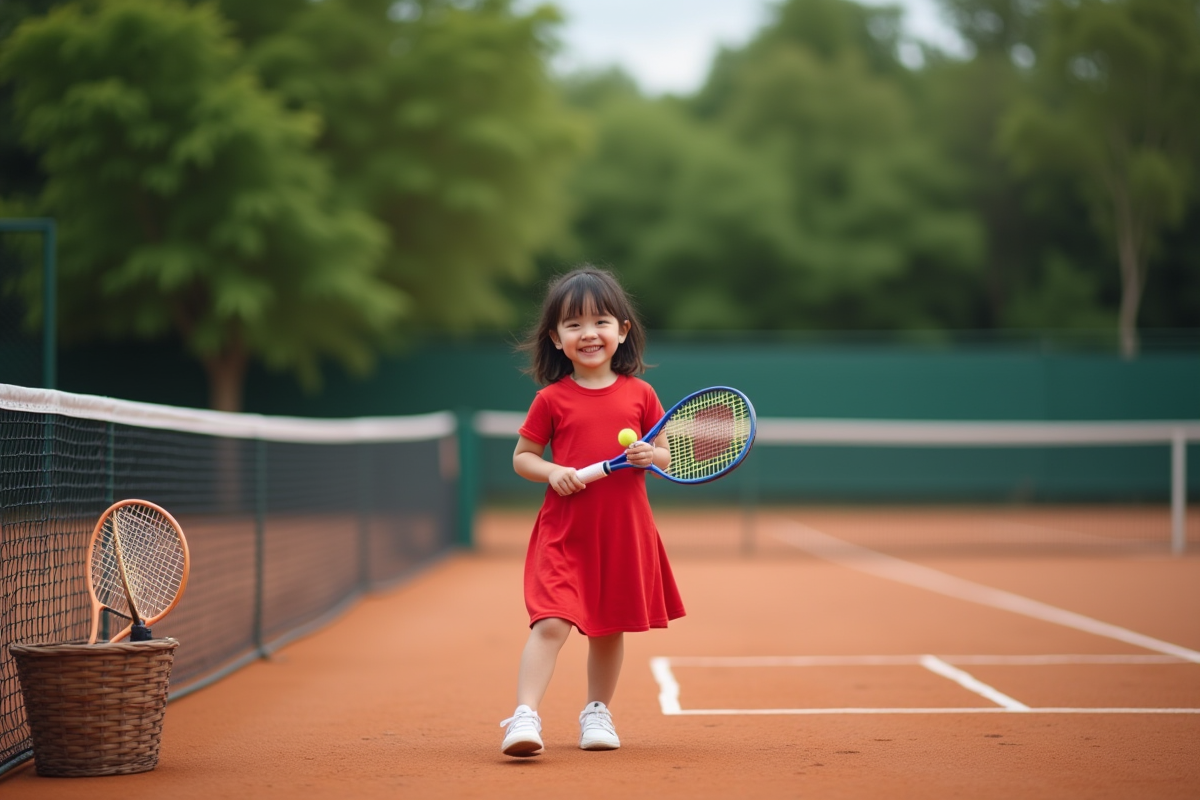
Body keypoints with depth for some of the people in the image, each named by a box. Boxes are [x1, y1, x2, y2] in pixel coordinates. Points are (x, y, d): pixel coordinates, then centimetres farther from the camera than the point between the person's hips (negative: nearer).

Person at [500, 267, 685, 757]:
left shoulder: (640, 395, 4)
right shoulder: (551, 400, 0)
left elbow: (666, 456, 10)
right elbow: (522, 457, 6)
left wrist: (651, 456, -13)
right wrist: (552, 472, -14)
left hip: (624, 532, 2)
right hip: (565, 530, -2)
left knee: (610, 628, 13)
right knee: (551, 623, -15)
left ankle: (597, 713, 30)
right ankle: (525, 717, -17)